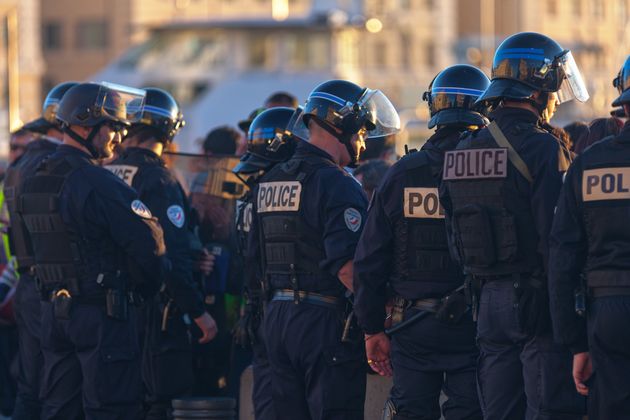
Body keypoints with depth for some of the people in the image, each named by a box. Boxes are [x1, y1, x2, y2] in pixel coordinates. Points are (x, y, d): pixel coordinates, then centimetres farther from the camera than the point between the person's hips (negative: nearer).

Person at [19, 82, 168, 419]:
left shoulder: (34, 182, 9)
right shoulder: (97, 184, -18)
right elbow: (146, 243, -18)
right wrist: (149, 287, 1)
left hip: (53, 311, 8)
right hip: (102, 314, -8)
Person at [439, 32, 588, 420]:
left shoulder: (460, 153, 10)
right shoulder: (544, 149, -13)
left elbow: (457, 238, 12)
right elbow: (558, 240, -17)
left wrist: (479, 288, 18)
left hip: (487, 300, 7)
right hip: (538, 300, -7)